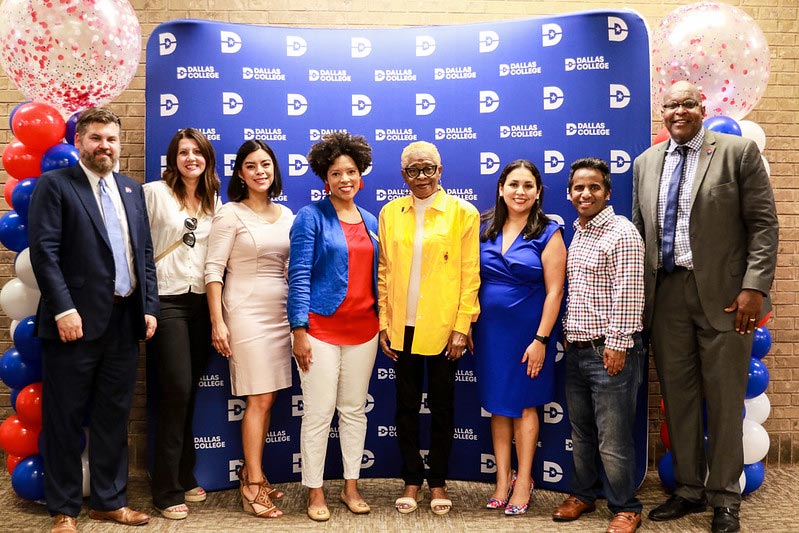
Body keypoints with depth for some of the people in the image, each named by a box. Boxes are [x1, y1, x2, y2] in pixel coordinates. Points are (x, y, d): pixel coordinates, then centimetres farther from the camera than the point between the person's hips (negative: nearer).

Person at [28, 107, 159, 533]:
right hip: (77, 321, -5)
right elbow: (44, 252, -10)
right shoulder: (55, 185, -2)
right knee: (66, 418, 6)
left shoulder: (131, 190, 15)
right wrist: (64, 310, -17)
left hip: (124, 322, 5)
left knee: (114, 417, 13)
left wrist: (149, 307, 6)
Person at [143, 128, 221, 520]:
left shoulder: (214, 201, 12)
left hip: (200, 302, 5)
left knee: (188, 393, 11)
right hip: (166, 300, -5)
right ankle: (168, 490, 7)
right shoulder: (154, 192, -3)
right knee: (176, 391, -7)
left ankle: (184, 476, 26)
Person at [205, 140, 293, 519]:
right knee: (259, 399, -4)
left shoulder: (286, 215, 11)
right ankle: (253, 486, 8)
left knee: (268, 398, 8)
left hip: (280, 313, 5)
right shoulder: (230, 214, -4)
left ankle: (251, 471, 23)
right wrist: (217, 322, -13)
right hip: (246, 312, -5)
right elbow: (213, 270, -8)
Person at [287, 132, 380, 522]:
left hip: (363, 329, 5)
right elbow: (299, 276, -9)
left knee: (355, 410, 12)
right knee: (318, 413, 1)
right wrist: (299, 331, -14)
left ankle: (351, 486, 25)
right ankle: (315, 492, 16)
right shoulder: (311, 217, -5)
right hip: (321, 328, -5)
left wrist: (383, 321, 11)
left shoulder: (371, 221, 11)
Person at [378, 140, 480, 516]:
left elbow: (470, 275, -4)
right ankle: (412, 479, 26)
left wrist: (462, 327, -9)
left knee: (442, 406, 10)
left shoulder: (462, 213, -3)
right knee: (406, 405, 11)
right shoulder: (390, 212, 6)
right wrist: (384, 323, 2)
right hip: (402, 327, 3)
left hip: (443, 328, -2)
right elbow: (384, 272, 7)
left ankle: (438, 481, 25)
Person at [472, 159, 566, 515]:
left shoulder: (548, 233, -7)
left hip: (526, 331, -3)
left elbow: (554, 290, -10)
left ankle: (523, 481, 20)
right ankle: (503, 479, 22)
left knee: (524, 405, 7)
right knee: (498, 405, 10)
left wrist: (541, 339, -14)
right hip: (489, 330, 4)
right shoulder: (484, 229, 3)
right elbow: (473, 280, 8)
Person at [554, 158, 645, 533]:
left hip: (609, 351, -8)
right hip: (576, 349, 8)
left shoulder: (621, 233, -11)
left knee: (613, 440, 1)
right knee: (581, 432, 18)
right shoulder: (577, 233, 14)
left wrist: (617, 344, -18)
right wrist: (568, 336, 16)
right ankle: (583, 493, 33)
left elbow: (629, 295, -16)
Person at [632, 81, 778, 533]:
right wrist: (639, 292, 9)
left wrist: (754, 287, -13)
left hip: (722, 293, -4)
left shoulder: (738, 151, -1)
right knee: (678, 395, 10)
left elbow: (764, 225, -4)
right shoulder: (646, 162, 12)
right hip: (666, 292, 4)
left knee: (724, 399, 4)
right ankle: (689, 489, 25)